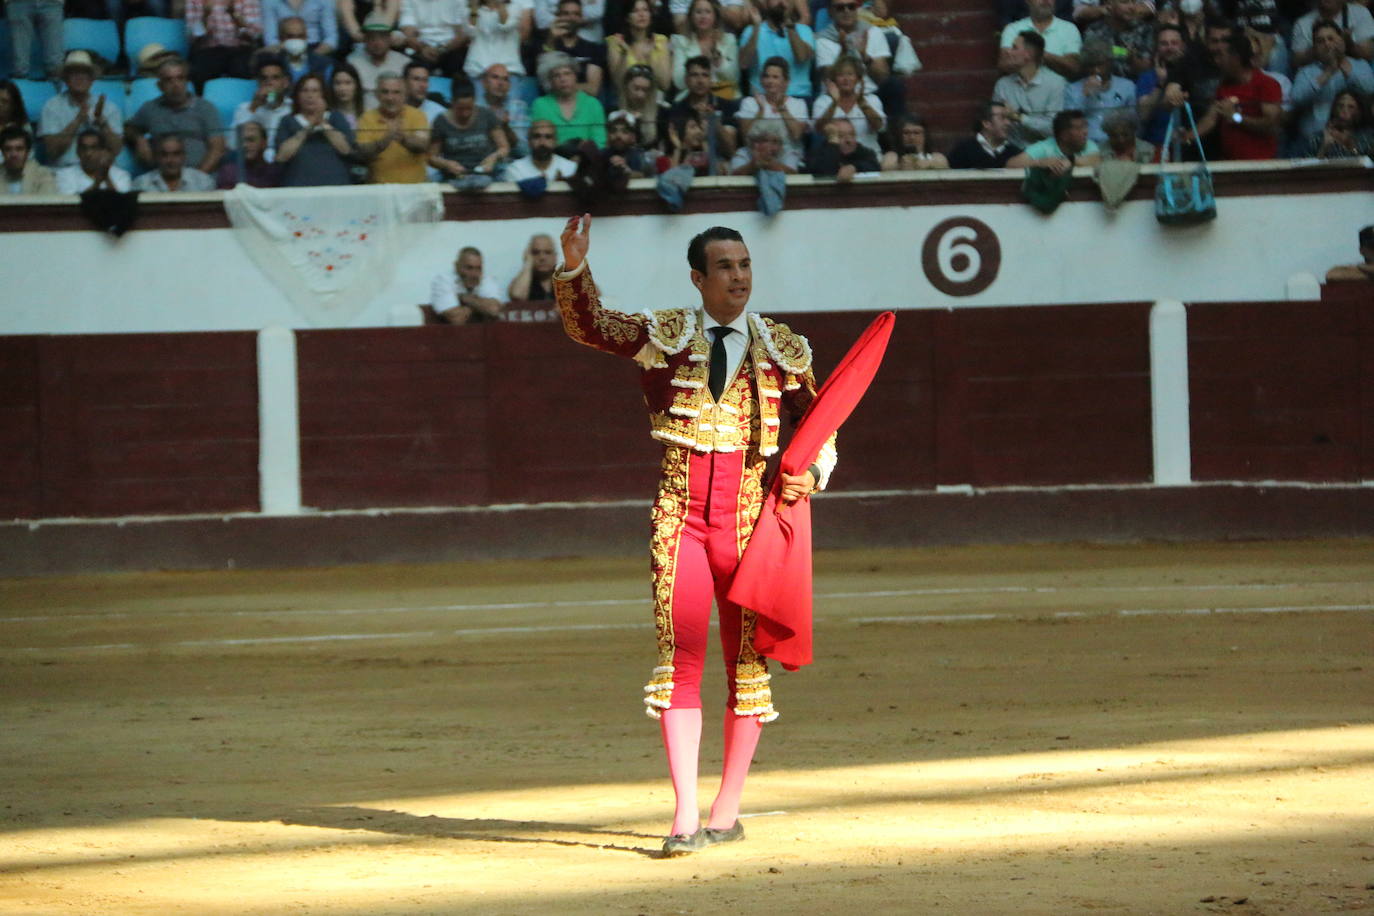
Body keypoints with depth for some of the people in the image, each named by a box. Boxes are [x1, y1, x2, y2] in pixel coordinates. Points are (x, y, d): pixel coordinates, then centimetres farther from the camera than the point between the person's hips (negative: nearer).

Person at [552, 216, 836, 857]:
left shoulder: (784, 349, 7)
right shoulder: (662, 336, 5)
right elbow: (587, 325, -5)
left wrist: (810, 475, -7)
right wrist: (575, 267, -22)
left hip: (750, 516, 1)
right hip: (680, 516, -1)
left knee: (746, 663, 4)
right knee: (679, 659, -7)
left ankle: (727, 812, 14)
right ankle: (685, 817, -7)